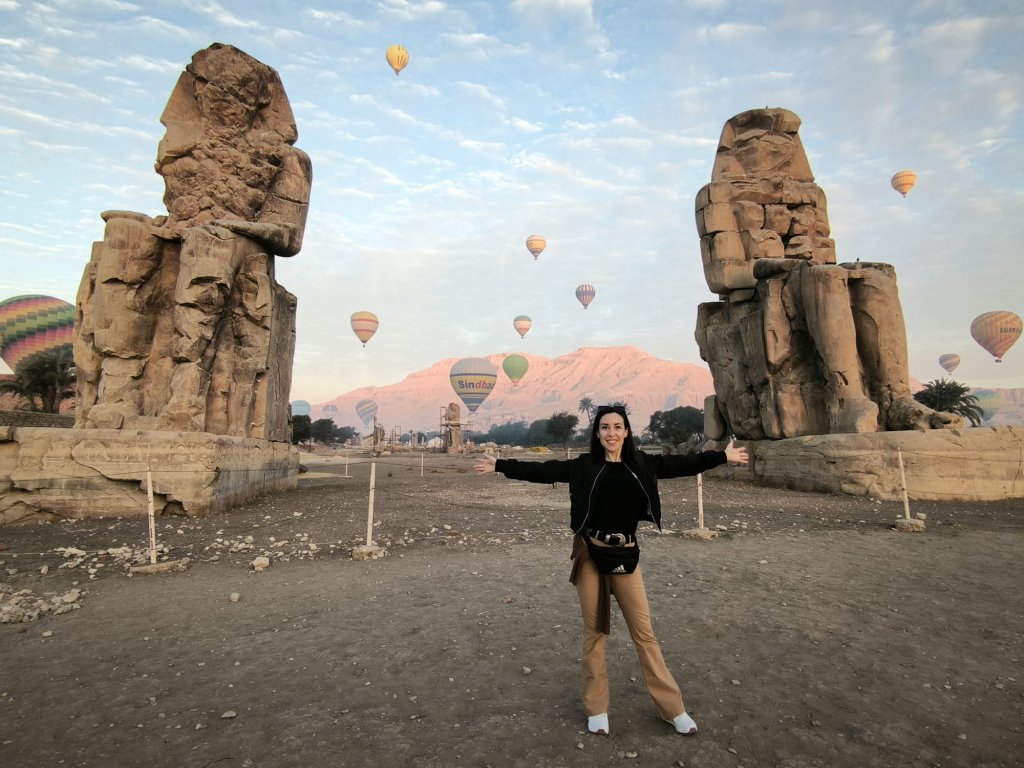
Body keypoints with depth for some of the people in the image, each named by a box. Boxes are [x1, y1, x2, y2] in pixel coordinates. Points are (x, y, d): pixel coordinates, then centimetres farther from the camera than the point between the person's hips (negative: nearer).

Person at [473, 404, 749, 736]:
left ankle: (673, 708, 25)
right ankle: (596, 708, 27)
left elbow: (681, 464, 9)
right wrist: (500, 465, -10)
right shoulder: (585, 465, -4)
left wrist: (723, 456, 14)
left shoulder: (641, 463, 1)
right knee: (594, 630, 10)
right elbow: (542, 471, -6)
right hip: (590, 555, -1)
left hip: (625, 556, 1)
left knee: (643, 632, 10)